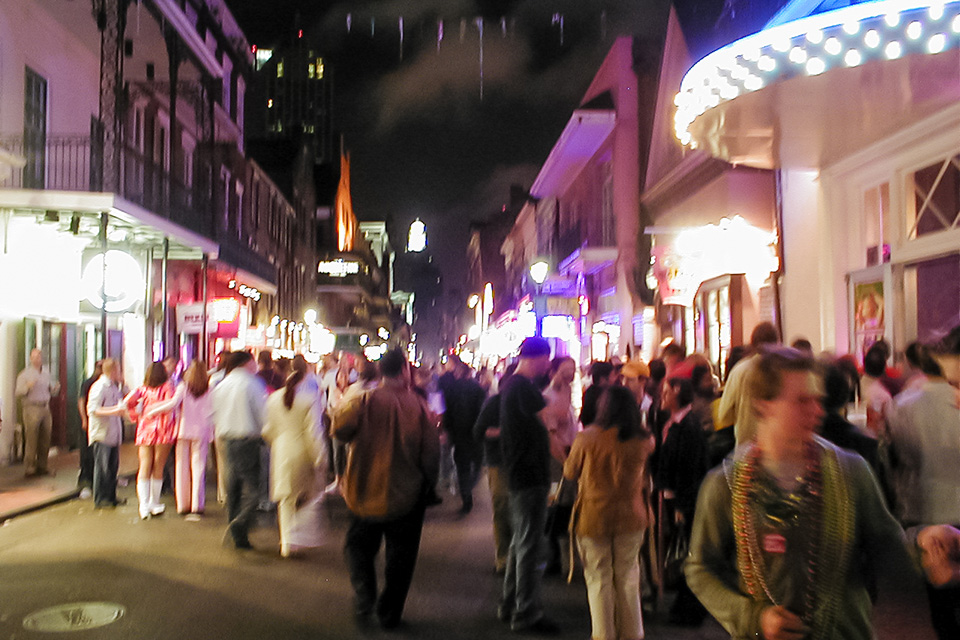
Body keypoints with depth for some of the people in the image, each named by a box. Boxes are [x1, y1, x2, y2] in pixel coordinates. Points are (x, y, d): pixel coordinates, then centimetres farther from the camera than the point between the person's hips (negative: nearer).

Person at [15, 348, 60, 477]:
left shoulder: (47, 373, 14)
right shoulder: (25, 374, 0)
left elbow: (52, 392, 19)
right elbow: (17, 393, -6)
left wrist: (56, 388, -3)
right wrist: (28, 386, -23)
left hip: (45, 408, 5)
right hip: (32, 409, -5)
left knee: (45, 440, 6)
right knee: (31, 440, -6)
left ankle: (41, 466, 15)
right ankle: (29, 468, 1)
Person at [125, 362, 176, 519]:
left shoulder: (142, 389, 5)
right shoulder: (166, 388, -4)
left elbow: (128, 402, -5)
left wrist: (137, 416, 8)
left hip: (144, 430, 2)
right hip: (162, 431, -2)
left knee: (144, 468, 3)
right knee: (158, 468, 7)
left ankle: (144, 505, -6)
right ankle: (154, 503, 16)